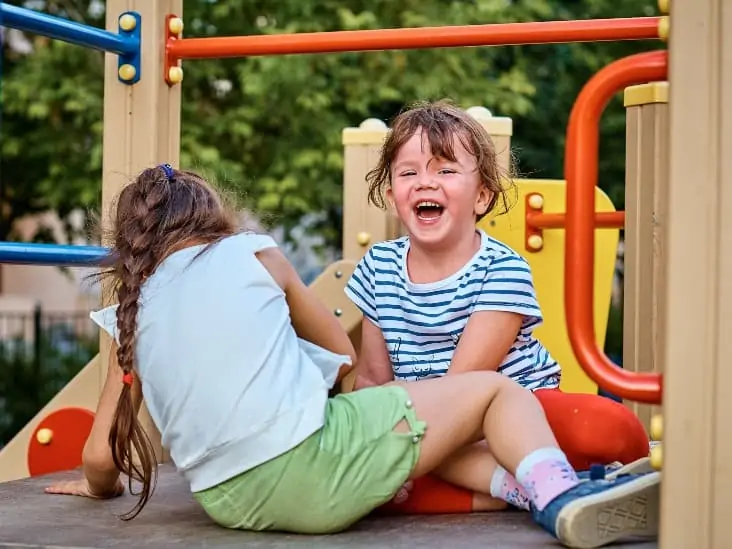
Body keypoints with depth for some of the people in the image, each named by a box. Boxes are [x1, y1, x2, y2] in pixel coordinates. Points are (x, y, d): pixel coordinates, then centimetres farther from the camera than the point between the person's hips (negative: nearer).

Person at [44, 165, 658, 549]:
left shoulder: (129, 315, 18)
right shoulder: (252, 251, 12)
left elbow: (100, 456, 17)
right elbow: (343, 354, 21)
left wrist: (99, 486, 39)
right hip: (315, 464, -5)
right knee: (496, 389, 8)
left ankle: (524, 486, 11)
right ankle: (560, 495, -17)